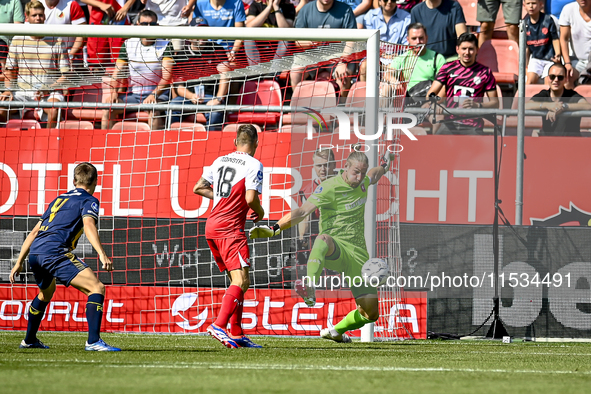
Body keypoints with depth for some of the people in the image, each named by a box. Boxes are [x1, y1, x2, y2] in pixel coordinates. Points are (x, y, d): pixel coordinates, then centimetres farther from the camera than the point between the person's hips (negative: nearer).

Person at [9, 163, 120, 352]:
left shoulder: (59, 200, 30)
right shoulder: (88, 200, 8)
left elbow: (34, 232, 30)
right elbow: (88, 225, -13)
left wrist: (19, 262, 33)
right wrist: (102, 254, -24)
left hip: (35, 252, 8)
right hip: (55, 251, -8)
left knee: (46, 292, 36)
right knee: (97, 288, -10)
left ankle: (29, 340, 48)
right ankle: (93, 341, -24)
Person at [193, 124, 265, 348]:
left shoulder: (220, 161, 15)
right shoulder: (253, 165, -6)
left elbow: (198, 188, 19)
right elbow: (251, 198, -16)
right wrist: (260, 213, 3)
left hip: (212, 227, 8)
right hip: (230, 229, -8)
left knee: (238, 281, 14)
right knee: (241, 281, -12)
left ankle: (236, 334, 12)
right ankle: (219, 326, -27)